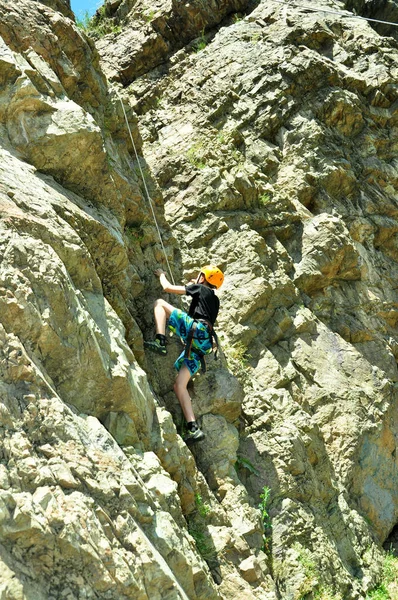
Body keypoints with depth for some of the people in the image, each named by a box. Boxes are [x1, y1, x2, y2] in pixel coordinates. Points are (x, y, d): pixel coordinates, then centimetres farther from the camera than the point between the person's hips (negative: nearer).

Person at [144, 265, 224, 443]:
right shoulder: (214, 300, 32)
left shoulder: (200, 289, 11)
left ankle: (160, 343, -25)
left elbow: (167, 288, 10)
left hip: (196, 330, -8)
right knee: (179, 385, 2)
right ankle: (193, 429, -7)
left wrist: (162, 275, 30)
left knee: (160, 303, -1)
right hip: (201, 344, 8)